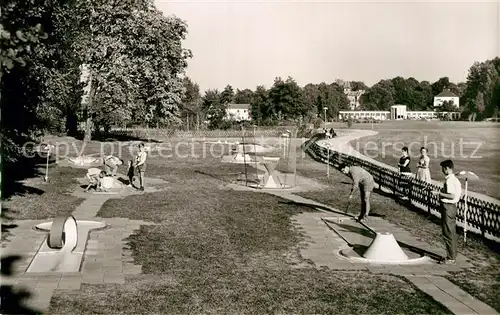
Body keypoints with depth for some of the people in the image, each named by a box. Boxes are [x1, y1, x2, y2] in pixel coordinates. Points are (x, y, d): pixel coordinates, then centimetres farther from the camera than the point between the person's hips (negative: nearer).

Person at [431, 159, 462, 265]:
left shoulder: (449, 180, -19)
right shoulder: (455, 179, 11)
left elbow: (452, 196, -26)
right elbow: (460, 195, 17)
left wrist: (439, 193, -20)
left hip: (447, 207, -10)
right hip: (452, 206, 10)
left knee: (448, 234, -4)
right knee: (452, 233, 16)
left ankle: (451, 258, 2)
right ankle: (453, 255, 25)